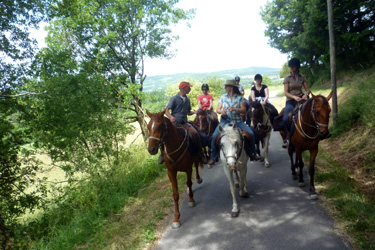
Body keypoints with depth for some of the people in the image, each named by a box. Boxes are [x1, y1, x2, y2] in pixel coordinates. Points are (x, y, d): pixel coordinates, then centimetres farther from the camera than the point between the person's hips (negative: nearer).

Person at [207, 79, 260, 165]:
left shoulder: (240, 97, 3)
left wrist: (234, 109, -21)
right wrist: (221, 111, -18)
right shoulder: (223, 97, 7)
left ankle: (252, 154, 5)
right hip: (225, 120, 1)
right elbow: (217, 109, 5)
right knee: (214, 136, -20)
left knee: (251, 134, -17)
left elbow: (244, 110, -5)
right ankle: (213, 156, -3)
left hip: (237, 121, 0)